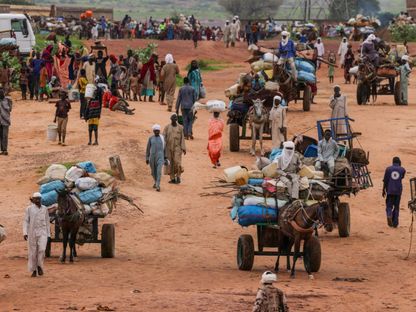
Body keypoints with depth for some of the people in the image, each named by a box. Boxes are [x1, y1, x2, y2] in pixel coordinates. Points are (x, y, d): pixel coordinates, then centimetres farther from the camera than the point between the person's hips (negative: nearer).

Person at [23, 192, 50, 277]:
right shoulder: (29, 209, 1)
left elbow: (47, 222, 11)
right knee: (33, 252, 3)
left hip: (42, 232, 1)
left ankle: (39, 266, 2)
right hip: (32, 233, -1)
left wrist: (48, 234, 10)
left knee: (42, 249, -17)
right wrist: (25, 233, -11)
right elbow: (26, 221, -1)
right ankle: (34, 270, 15)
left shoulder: (44, 209, 7)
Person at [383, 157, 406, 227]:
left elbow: (385, 181, 0)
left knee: (389, 206, 6)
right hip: (398, 190, 1)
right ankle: (395, 222, 10)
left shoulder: (388, 169, 1)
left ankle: (389, 215, -24)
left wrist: (383, 190, 8)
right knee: (396, 207, 11)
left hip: (390, 190, -1)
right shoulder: (402, 170, 2)